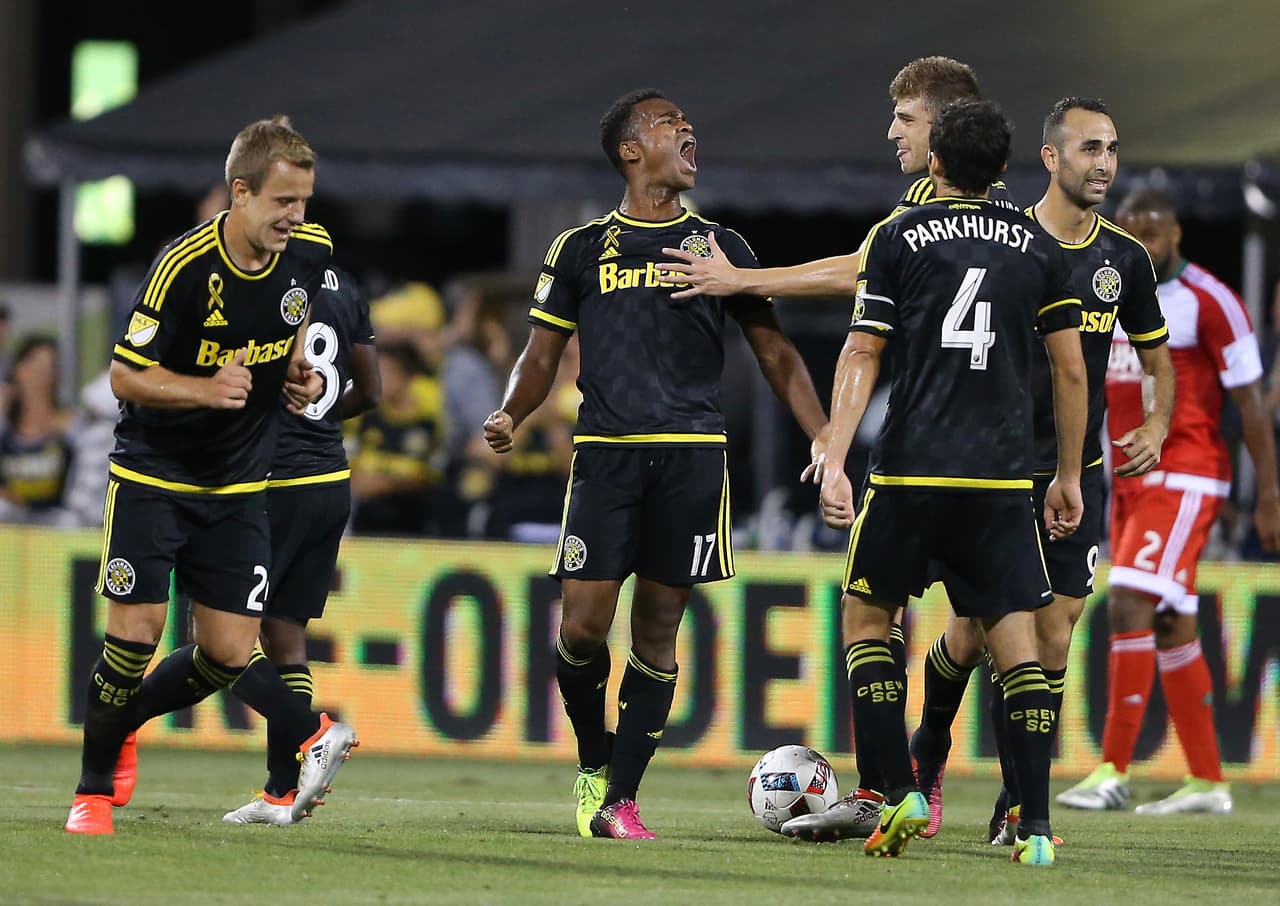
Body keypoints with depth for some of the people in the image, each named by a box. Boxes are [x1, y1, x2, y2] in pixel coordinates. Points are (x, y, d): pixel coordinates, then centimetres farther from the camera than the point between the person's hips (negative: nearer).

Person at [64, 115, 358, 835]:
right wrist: (208, 388, -31)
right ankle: (95, 788, 8)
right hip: (153, 472, -5)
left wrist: (302, 369, 0)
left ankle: (117, 726, 27)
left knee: (229, 655, 0)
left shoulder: (311, 251, -6)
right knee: (136, 634, -12)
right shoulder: (185, 266, -22)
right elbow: (126, 375, -16)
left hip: (238, 487, 5)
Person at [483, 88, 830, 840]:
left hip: (693, 457, 1)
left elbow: (776, 355, 14)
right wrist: (510, 417, -9)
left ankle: (621, 798, 4)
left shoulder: (720, 247, 12)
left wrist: (827, 441, 2)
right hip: (606, 453, -1)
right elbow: (543, 356, 12)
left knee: (657, 629, 0)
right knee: (583, 625, -8)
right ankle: (594, 764, 16)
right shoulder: (582, 248, 10)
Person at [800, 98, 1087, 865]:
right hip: (1004, 476, 2)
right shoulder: (1040, 247, 8)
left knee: (867, 619, 14)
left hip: (911, 468, -2)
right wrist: (1069, 477, 18)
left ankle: (900, 793, 0)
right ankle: (1037, 825, -4)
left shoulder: (898, 238, 2)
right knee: (1016, 637, 4)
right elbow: (1072, 371, 9)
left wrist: (834, 460, -5)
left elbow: (862, 355, -3)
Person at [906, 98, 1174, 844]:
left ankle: (1017, 808, 5)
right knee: (973, 634, -1)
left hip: (1077, 475, 2)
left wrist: (1157, 426, -1)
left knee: (1052, 642, -3)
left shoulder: (1126, 259, 4)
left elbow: (1157, 357, 16)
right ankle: (929, 756, 27)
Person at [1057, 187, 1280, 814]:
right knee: (1170, 628, 8)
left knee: (1130, 606, -17)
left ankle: (1113, 770, -17)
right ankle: (1207, 782, 12)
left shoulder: (1208, 302, -7)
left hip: (1183, 477, -8)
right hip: (1127, 480, 8)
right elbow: (1095, 397, 19)